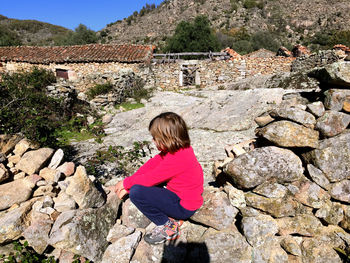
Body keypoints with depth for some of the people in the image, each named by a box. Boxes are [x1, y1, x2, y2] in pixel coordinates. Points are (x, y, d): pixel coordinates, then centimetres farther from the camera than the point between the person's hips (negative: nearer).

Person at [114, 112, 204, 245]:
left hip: (184, 207, -9)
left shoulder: (177, 159, -30)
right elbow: (151, 164, -1)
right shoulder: (179, 148, -2)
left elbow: (150, 178, -22)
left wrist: (126, 183, -5)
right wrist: (128, 185, -4)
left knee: (136, 192, -18)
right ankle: (171, 216, 10)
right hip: (179, 193, 9)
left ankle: (168, 227, -2)